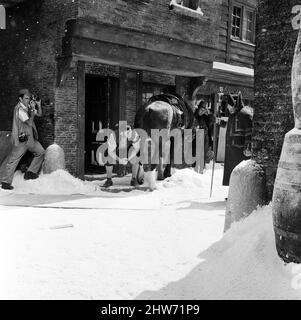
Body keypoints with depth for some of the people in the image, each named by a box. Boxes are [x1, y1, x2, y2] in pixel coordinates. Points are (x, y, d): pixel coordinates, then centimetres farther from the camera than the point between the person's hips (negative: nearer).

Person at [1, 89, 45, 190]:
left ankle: (30, 173, 21)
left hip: (30, 138, 9)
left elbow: (39, 114, 13)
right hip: (21, 139, -8)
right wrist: (32, 109, -20)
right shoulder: (19, 109, -19)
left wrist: (38, 105, -3)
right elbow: (29, 123, -23)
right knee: (13, 160, -3)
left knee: (41, 152, 13)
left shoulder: (28, 106, 7)